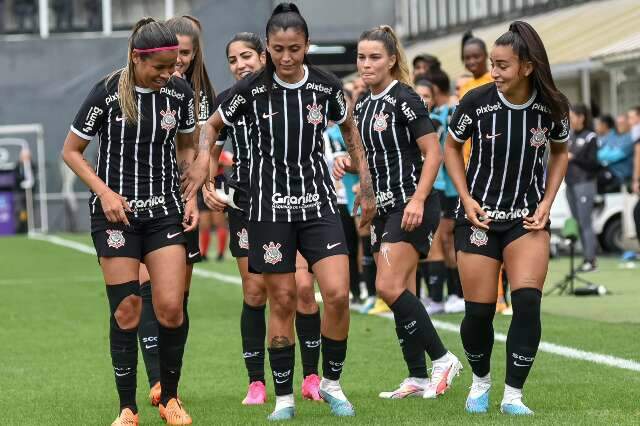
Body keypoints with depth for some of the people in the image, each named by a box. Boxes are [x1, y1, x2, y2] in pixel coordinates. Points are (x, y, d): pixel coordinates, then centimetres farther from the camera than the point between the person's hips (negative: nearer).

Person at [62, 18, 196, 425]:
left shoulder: (180, 91, -2)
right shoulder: (108, 93, -12)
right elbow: (71, 151, -2)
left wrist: (191, 196, 4)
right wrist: (105, 192, -12)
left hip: (165, 211, 2)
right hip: (115, 212, -2)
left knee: (171, 307, -8)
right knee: (126, 311, -4)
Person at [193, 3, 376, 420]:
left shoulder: (327, 87, -3)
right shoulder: (251, 90, -6)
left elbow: (348, 129, 15)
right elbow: (214, 125, 9)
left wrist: (366, 182, 13)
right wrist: (204, 159, -10)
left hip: (319, 203, 1)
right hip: (270, 206, -1)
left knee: (338, 294, -12)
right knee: (282, 303, 1)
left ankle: (332, 383, 8)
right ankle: (284, 399, 12)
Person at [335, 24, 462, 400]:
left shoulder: (404, 99, -12)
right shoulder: (363, 106, 13)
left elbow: (434, 153, -14)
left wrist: (418, 199, -23)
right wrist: (347, 162, 4)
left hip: (413, 205, -8)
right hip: (384, 208, 8)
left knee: (389, 286, -16)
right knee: (401, 292, 6)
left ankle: (442, 358, -6)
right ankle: (418, 378, 10)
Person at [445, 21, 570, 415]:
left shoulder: (553, 106, -9)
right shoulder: (477, 101, -14)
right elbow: (452, 147, 4)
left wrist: (547, 202, 0)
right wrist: (466, 198, -5)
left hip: (528, 218, 1)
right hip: (480, 215, -1)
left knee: (528, 302, -16)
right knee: (479, 311, 1)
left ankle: (513, 395, -5)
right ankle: (480, 382, 30)